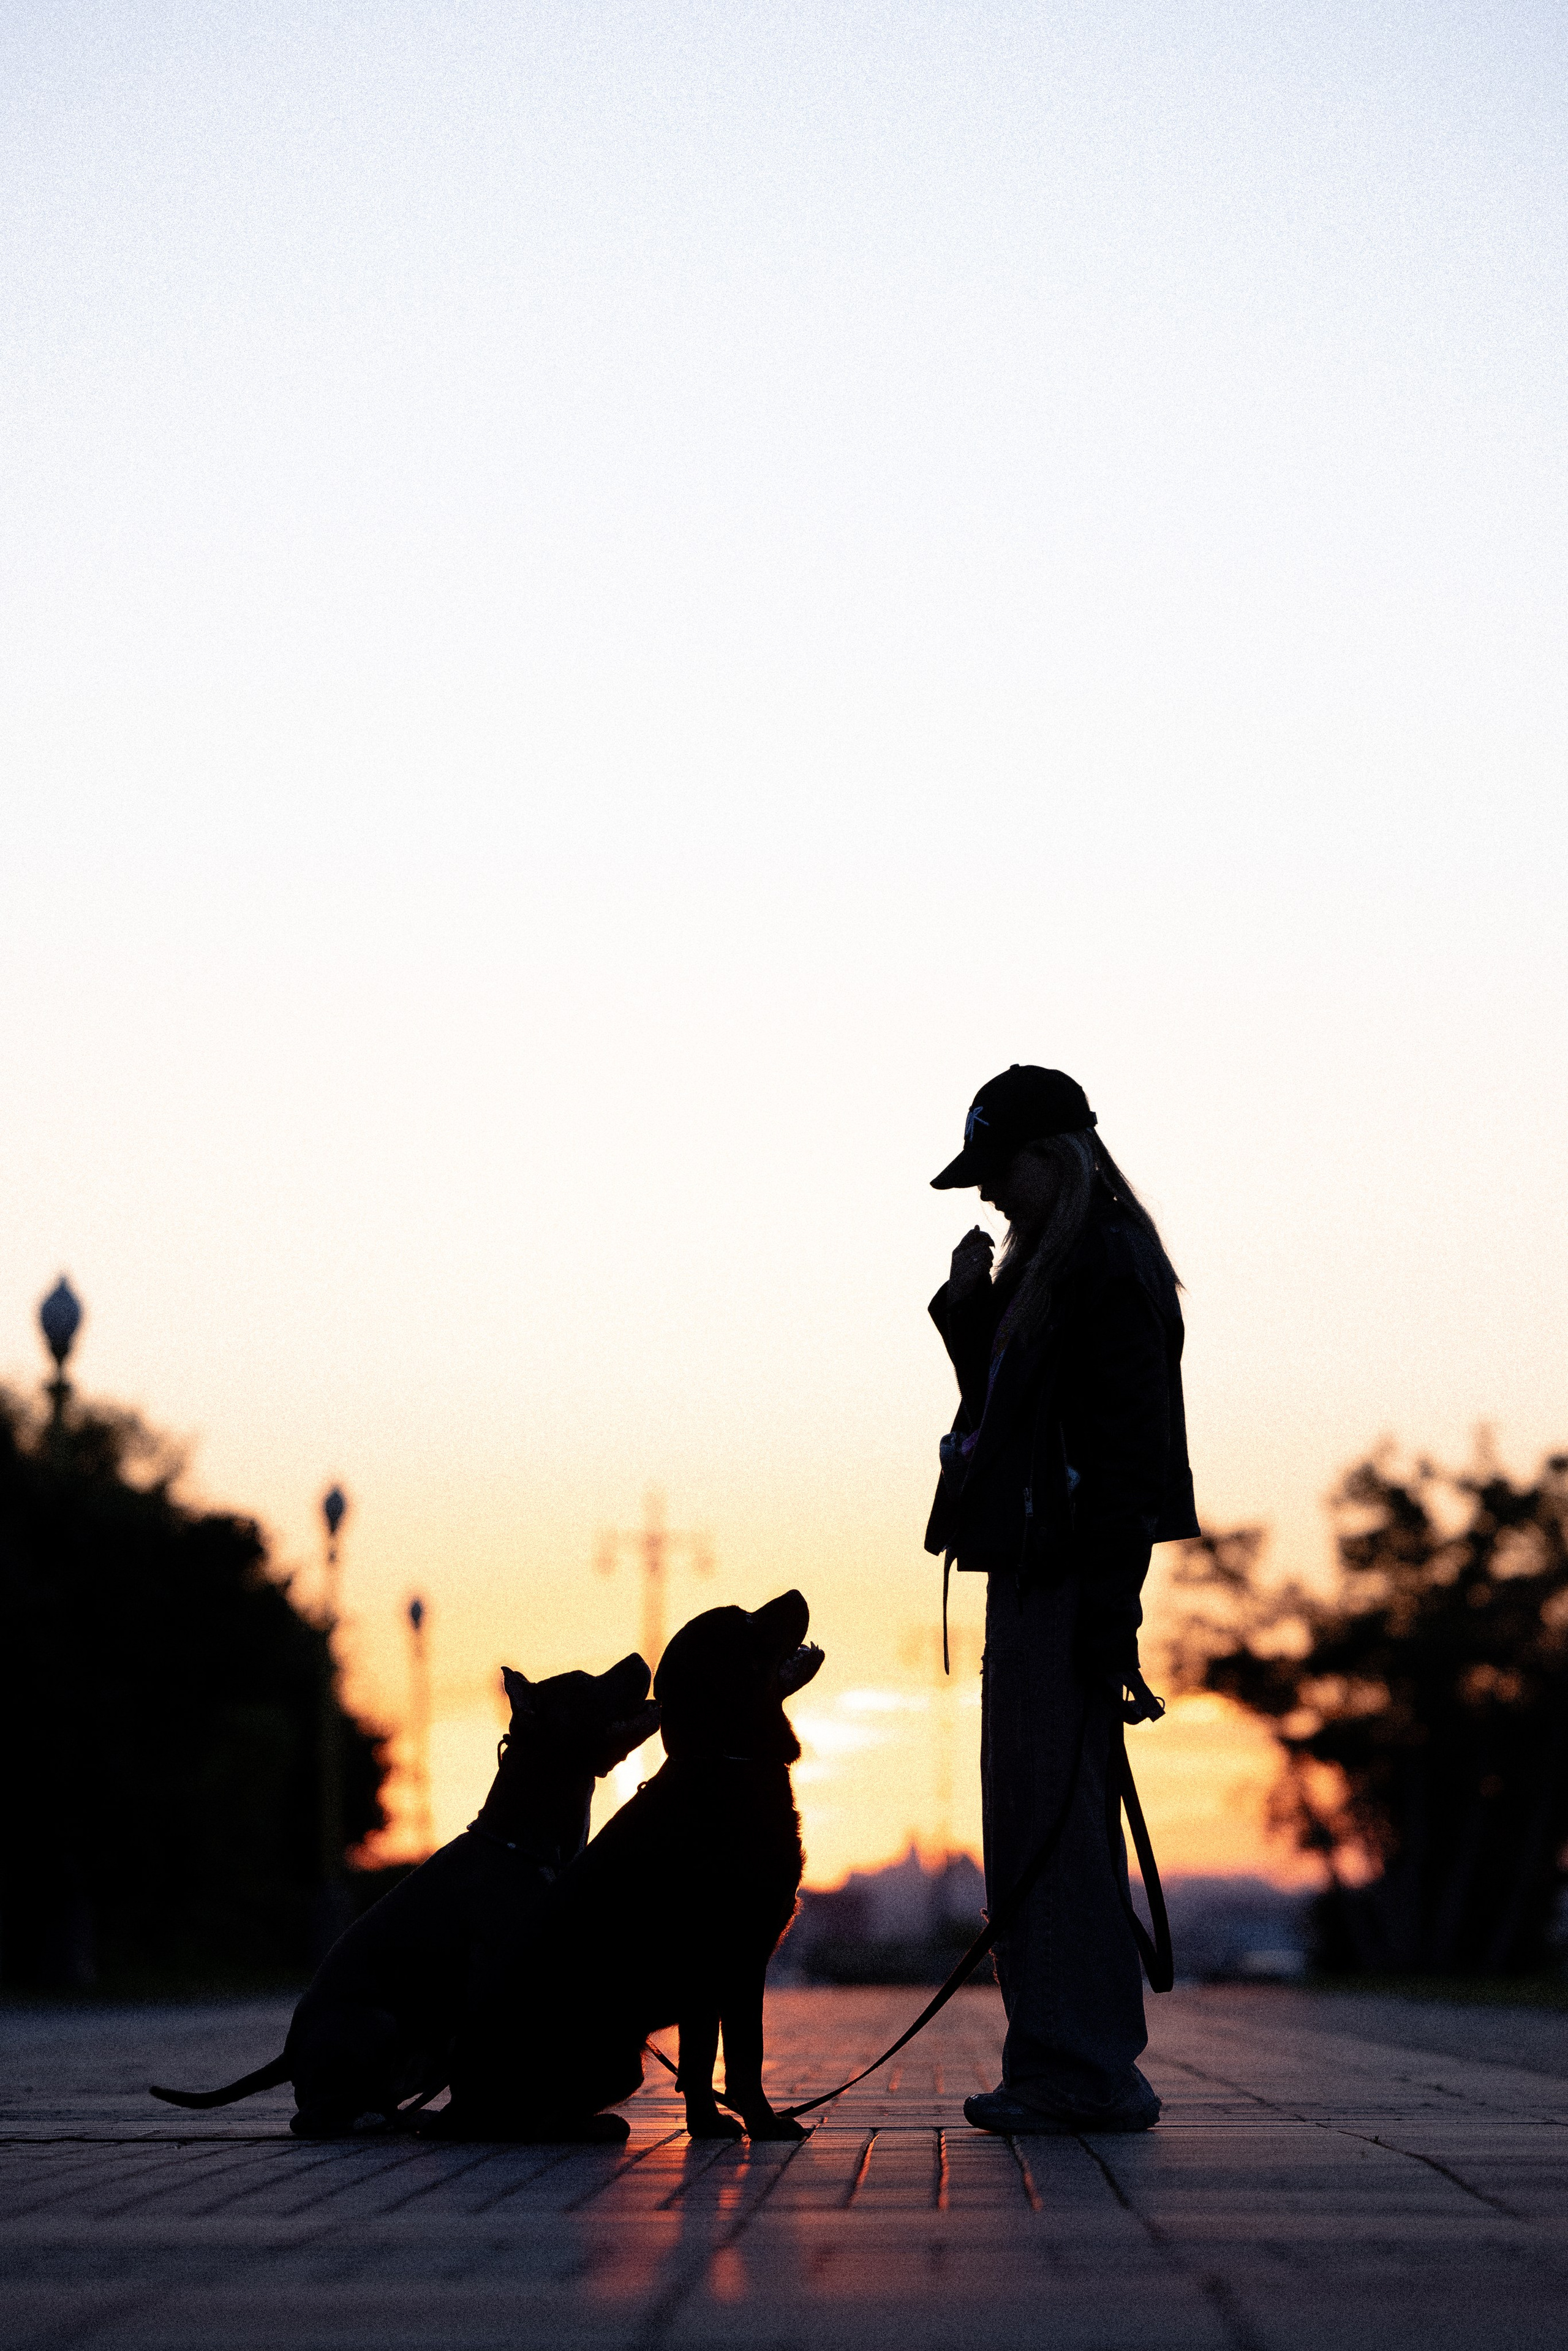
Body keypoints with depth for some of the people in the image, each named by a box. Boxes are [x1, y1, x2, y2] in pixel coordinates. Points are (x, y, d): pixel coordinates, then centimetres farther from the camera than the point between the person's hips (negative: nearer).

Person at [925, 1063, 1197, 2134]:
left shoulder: (1112, 1265, -11)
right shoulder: (1043, 1270, 19)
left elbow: (1127, 1440, -18)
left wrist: (1108, 1604, -23)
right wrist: (970, 1310, 10)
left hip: (1071, 1577, -10)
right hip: (1030, 1574, 10)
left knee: (1058, 1815, -10)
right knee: (1030, 1820, 11)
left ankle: (1091, 2074, -8)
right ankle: (1059, 2065, 16)